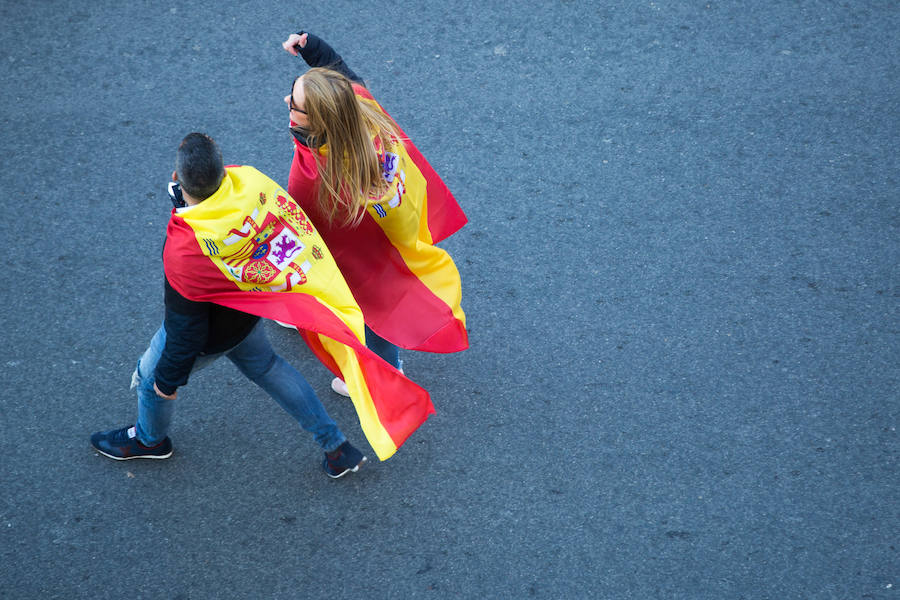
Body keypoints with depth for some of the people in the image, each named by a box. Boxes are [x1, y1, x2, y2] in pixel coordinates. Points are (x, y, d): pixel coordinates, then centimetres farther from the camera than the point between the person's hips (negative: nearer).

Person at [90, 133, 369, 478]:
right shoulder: (249, 181, -29)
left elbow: (186, 329, -28)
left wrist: (169, 378, -11)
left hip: (212, 336, -6)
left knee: (151, 377, 25)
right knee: (263, 364, 32)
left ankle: (150, 440, 58)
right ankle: (335, 446, 41)